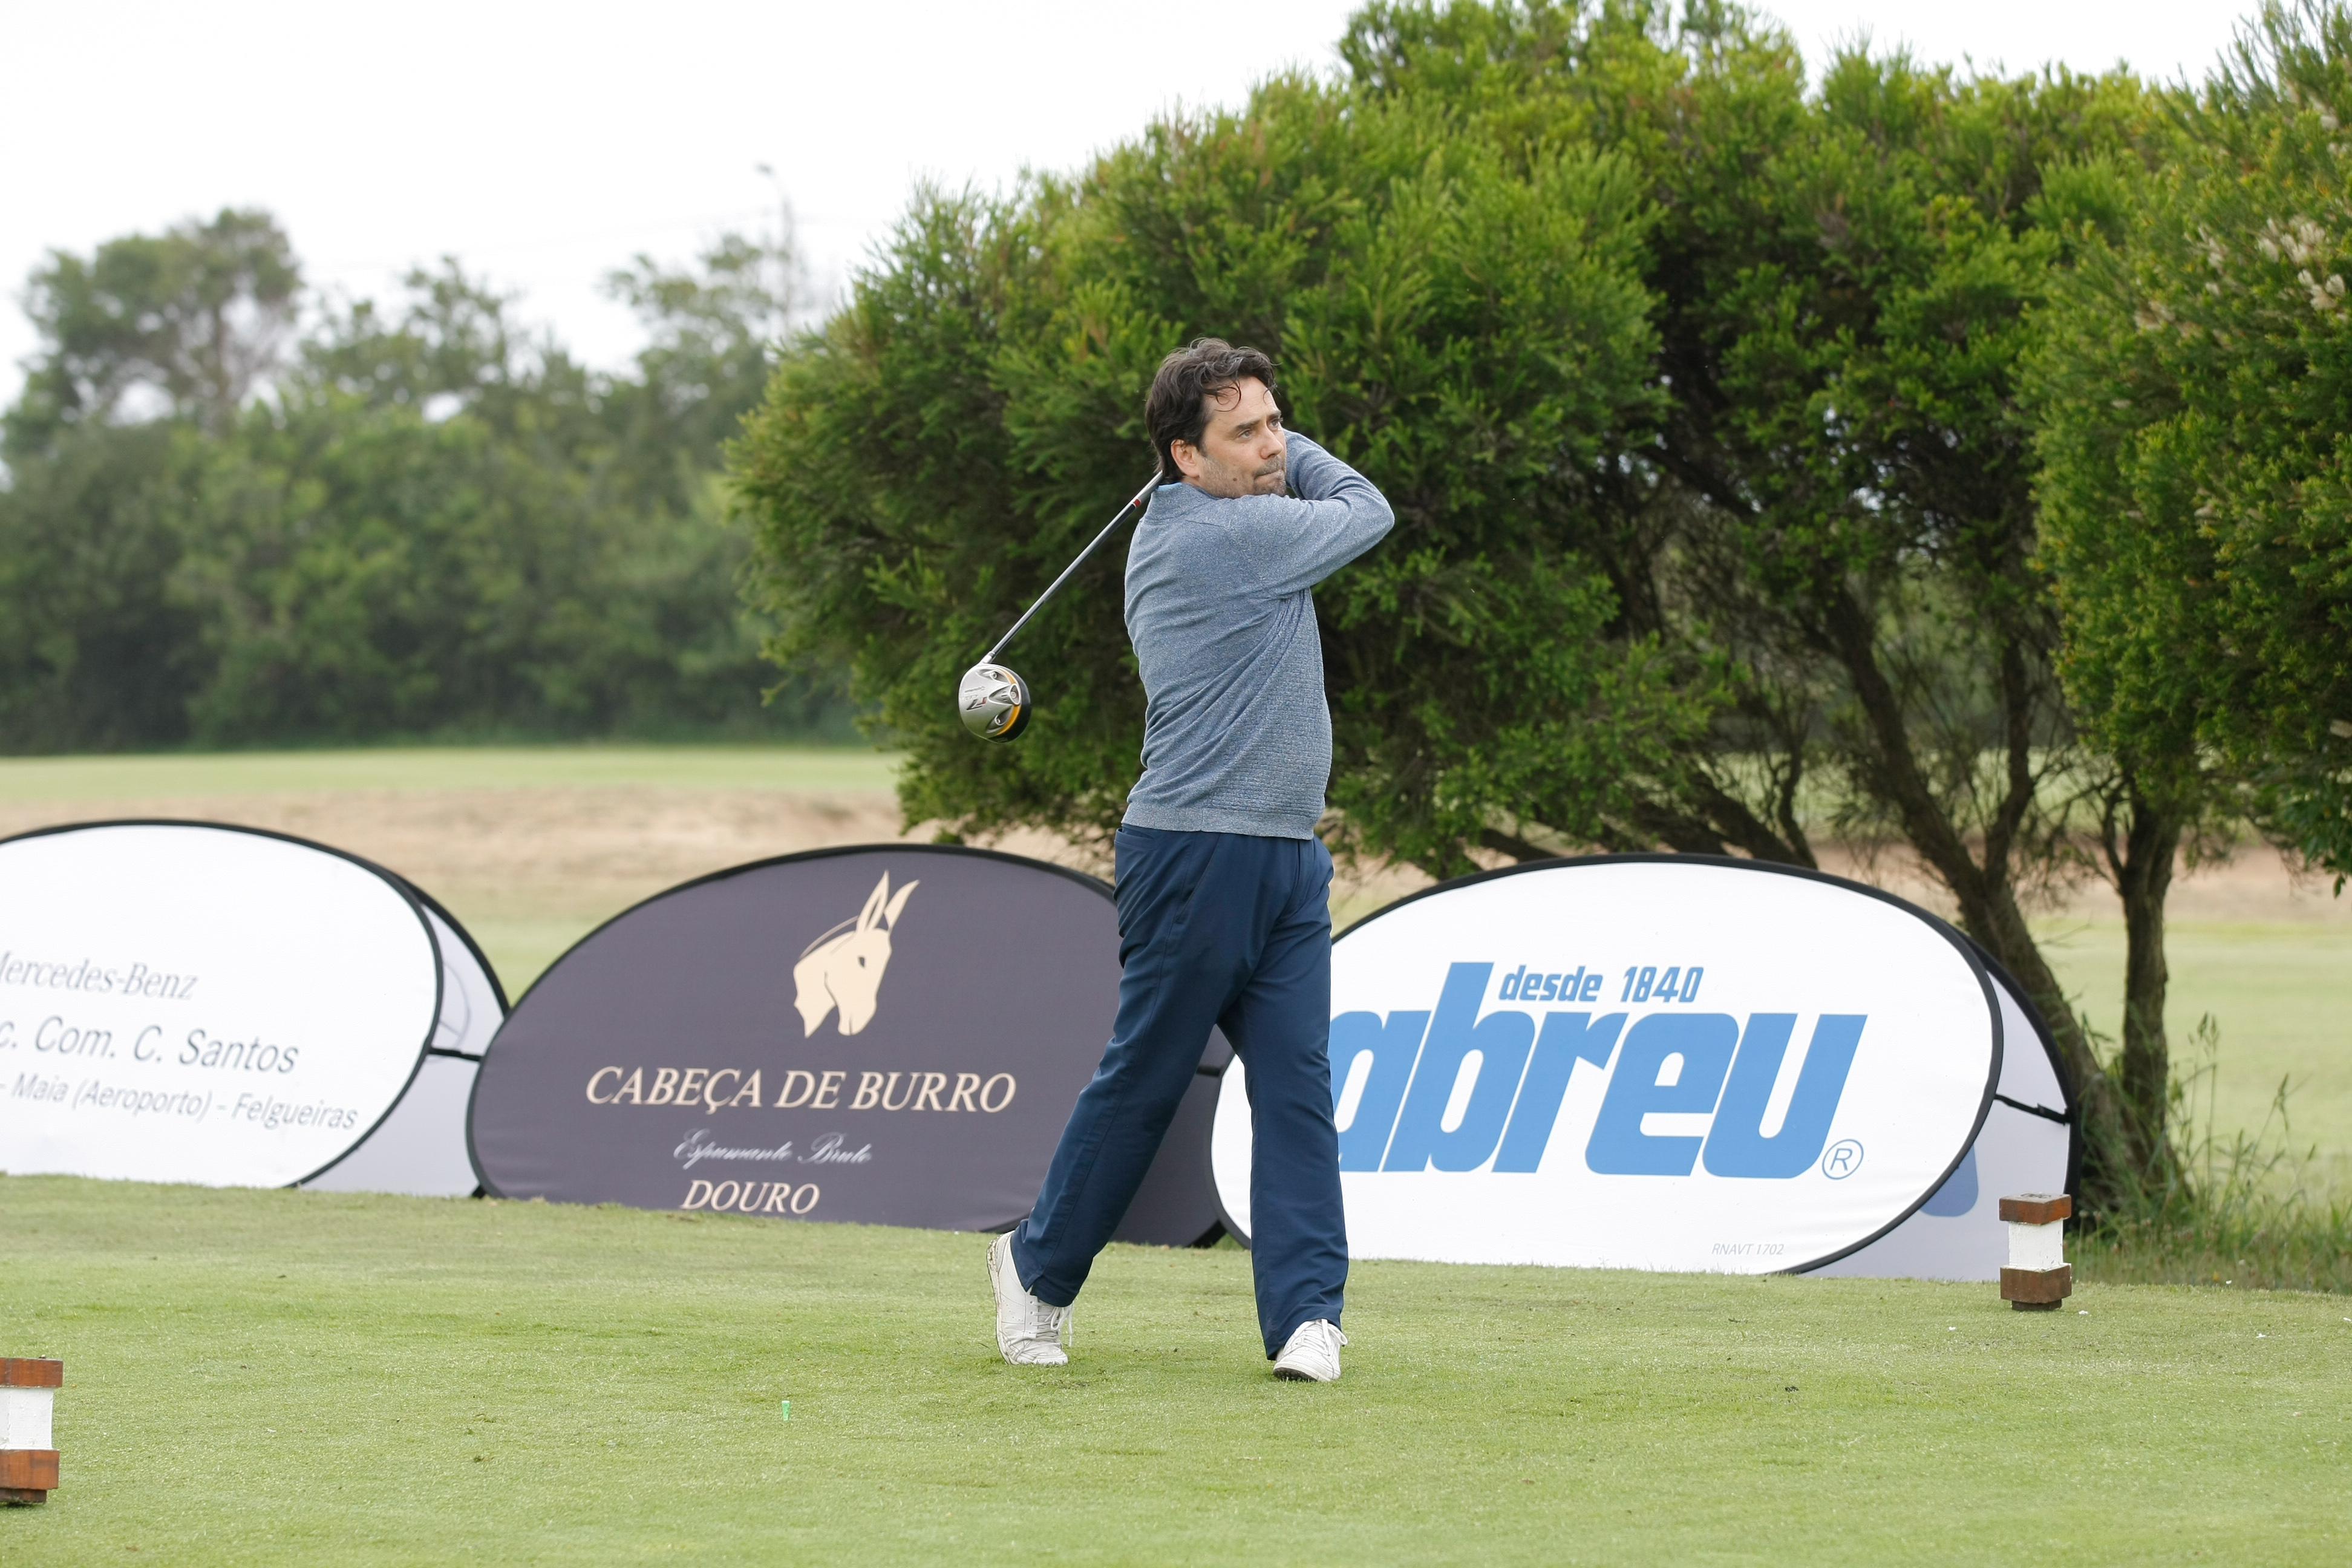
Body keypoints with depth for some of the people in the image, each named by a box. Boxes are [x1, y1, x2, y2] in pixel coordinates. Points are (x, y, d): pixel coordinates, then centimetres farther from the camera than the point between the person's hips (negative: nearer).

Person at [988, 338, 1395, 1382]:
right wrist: (1291, 460, 14)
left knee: (1296, 1082, -2)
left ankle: (1305, 1312, -8)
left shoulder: (1172, 534, 13)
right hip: (1198, 853, -9)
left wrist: (1275, 444, 11)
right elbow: (1367, 511, 1)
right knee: (1144, 1078, 3)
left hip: (1285, 862, 9)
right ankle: (1039, 1268, 21)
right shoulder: (1233, 533, -15)